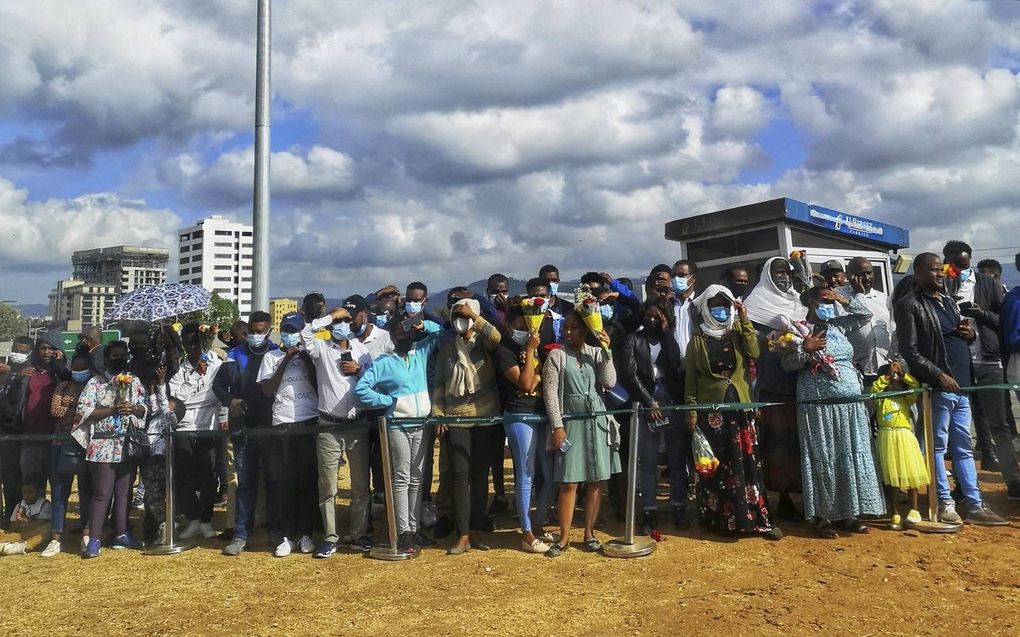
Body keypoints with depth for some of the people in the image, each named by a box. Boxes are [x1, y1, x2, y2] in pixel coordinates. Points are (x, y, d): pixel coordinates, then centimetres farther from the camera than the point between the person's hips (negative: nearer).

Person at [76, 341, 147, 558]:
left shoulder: (134, 382, 10)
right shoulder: (95, 382, -1)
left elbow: (144, 408, 11)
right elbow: (83, 411, -9)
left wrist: (133, 408, -10)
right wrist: (113, 410, -16)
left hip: (128, 444, 4)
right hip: (104, 445, -4)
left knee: (123, 491, 10)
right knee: (102, 493, -5)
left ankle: (121, 534, 19)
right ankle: (94, 539, 0)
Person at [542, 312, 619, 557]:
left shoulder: (596, 353, 6)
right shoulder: (556, 355, -1)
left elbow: (609, 382, -4)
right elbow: (550, 393, -5)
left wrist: (606, 352, -11)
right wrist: (557, 426, -10)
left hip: (598, 422, 3)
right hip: (571, 423, -2)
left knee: (596, 480, 6)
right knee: (569, 482, -2)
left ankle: (589, 533, 19)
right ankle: (564, 537, 9)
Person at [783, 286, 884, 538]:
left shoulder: (837, 326, 14)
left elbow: (865, 314, 20)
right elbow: (786, 364, -6)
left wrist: (844, 299, 7)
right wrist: (805, 349, -20)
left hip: (850, 404, 6)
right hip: (819, 406, -6)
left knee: (852, 457, 8)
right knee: (824, 459, -2)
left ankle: (846, 513, 17)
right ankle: (822, 516, 5)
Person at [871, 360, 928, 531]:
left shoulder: (905, 398, 12)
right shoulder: (880, 399, 5)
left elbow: (915, 386, -4)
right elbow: (874, 389, -15)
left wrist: (902, 373, -8)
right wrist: (888, 375, -13)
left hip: (905, 436, 2)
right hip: (886, 438, -2)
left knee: (910, 475, 4)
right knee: (890, 478, 3)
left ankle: (914, 511, 16)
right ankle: (895, 516, 9)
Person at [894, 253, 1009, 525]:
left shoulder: (948, 300, 19)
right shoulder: (910, 304, -7)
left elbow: (962, 335, 29)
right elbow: (909, 351, -12)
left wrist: (971, 334, 6)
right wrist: (939, 375, -18)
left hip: (961, 386, 8)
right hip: (938, 387, -8)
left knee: (964, 448, 12)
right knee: (939, 447, 0)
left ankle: (975, 506, 17)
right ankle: (946, 504, 8)